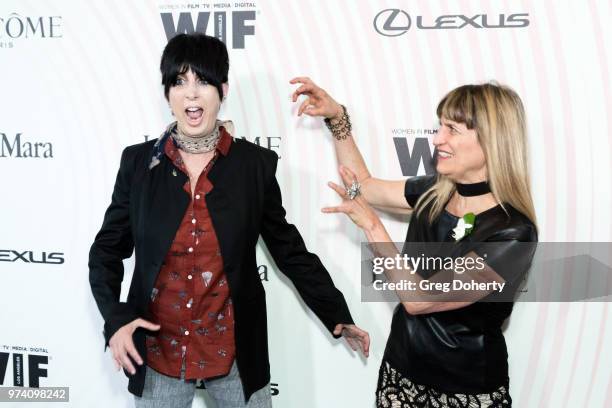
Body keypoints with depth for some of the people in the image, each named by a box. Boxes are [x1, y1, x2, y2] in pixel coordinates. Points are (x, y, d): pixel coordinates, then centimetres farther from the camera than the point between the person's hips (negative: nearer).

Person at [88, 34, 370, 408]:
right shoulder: (139, 162, -4)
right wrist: (115, 320, -13)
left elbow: (290, 250, 1)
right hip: (157, 351, 1)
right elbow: (106, 250, 2)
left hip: (235, 350, 0)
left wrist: (338, 317, -2)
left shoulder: (255, 164, -6)